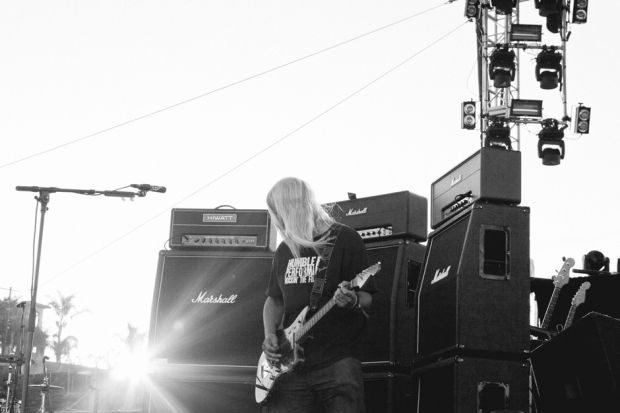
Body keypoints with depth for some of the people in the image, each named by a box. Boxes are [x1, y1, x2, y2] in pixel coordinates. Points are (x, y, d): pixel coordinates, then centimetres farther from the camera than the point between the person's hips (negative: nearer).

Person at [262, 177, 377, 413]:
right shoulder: (285, 250, 17)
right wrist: (269, 336, 6)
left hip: (337, 361, -5)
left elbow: (368, 298, -1)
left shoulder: (345, 239, 0)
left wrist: (353, 301, -24)